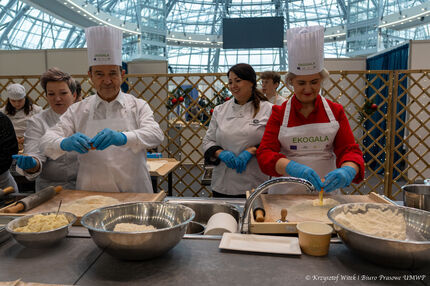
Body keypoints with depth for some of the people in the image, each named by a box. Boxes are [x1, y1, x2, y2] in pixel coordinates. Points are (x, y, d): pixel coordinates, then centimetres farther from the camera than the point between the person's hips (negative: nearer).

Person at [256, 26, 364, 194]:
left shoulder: (335, 111, 8)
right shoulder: (279, 113, 2)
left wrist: (348, 171, -21)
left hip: (326, 192, 2)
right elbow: (265, 153, -7)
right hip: (286, 193, -1)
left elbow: (349, 149, 2)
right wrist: (295, 169, -26)